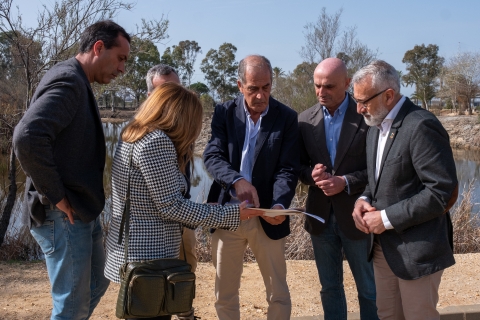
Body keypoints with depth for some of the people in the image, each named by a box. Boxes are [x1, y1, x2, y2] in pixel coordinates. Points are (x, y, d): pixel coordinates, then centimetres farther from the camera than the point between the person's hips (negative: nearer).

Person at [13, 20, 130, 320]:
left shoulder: (79, 84, 14)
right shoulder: (67, 81, -17)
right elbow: (27, 138, -32)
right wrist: (56, 197, -22)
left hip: (83, 211, 10)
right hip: (63, 216, -10)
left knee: (97, 283, 23)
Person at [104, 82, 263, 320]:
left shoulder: (130, 136, 10)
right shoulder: (157, 141, -19)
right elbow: (171, 207, -20)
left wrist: (182, 153, 12)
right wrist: (230, 215, -14)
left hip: (130, 251, 10)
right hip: (148, 258, -10)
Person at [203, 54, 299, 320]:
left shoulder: (286, 117, -3)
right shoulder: (224, 112, 0)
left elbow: (287, 169, -9)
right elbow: (212, 156, -11)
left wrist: (280, 205, -27)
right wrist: (237, 180, -31)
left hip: (266, 217, -1)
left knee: (278, 293, 11)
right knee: (224, 293, 14)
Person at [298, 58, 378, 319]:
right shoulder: (306, 119, 2)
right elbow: (299, 165, 6)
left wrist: (346, 182, -21)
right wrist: (311, 174, -16)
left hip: (356, 215, -3)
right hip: (321, 216, 3)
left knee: (369, 289, 12)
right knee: (329, 287, 17)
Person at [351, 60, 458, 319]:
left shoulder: (421, 126, -20)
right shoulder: (376, 126, 9)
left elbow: (442, 191, -23)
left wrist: (387, 218, -21)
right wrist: (365, 199, -2)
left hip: (417, 249, -8)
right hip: (384, 244, 8)